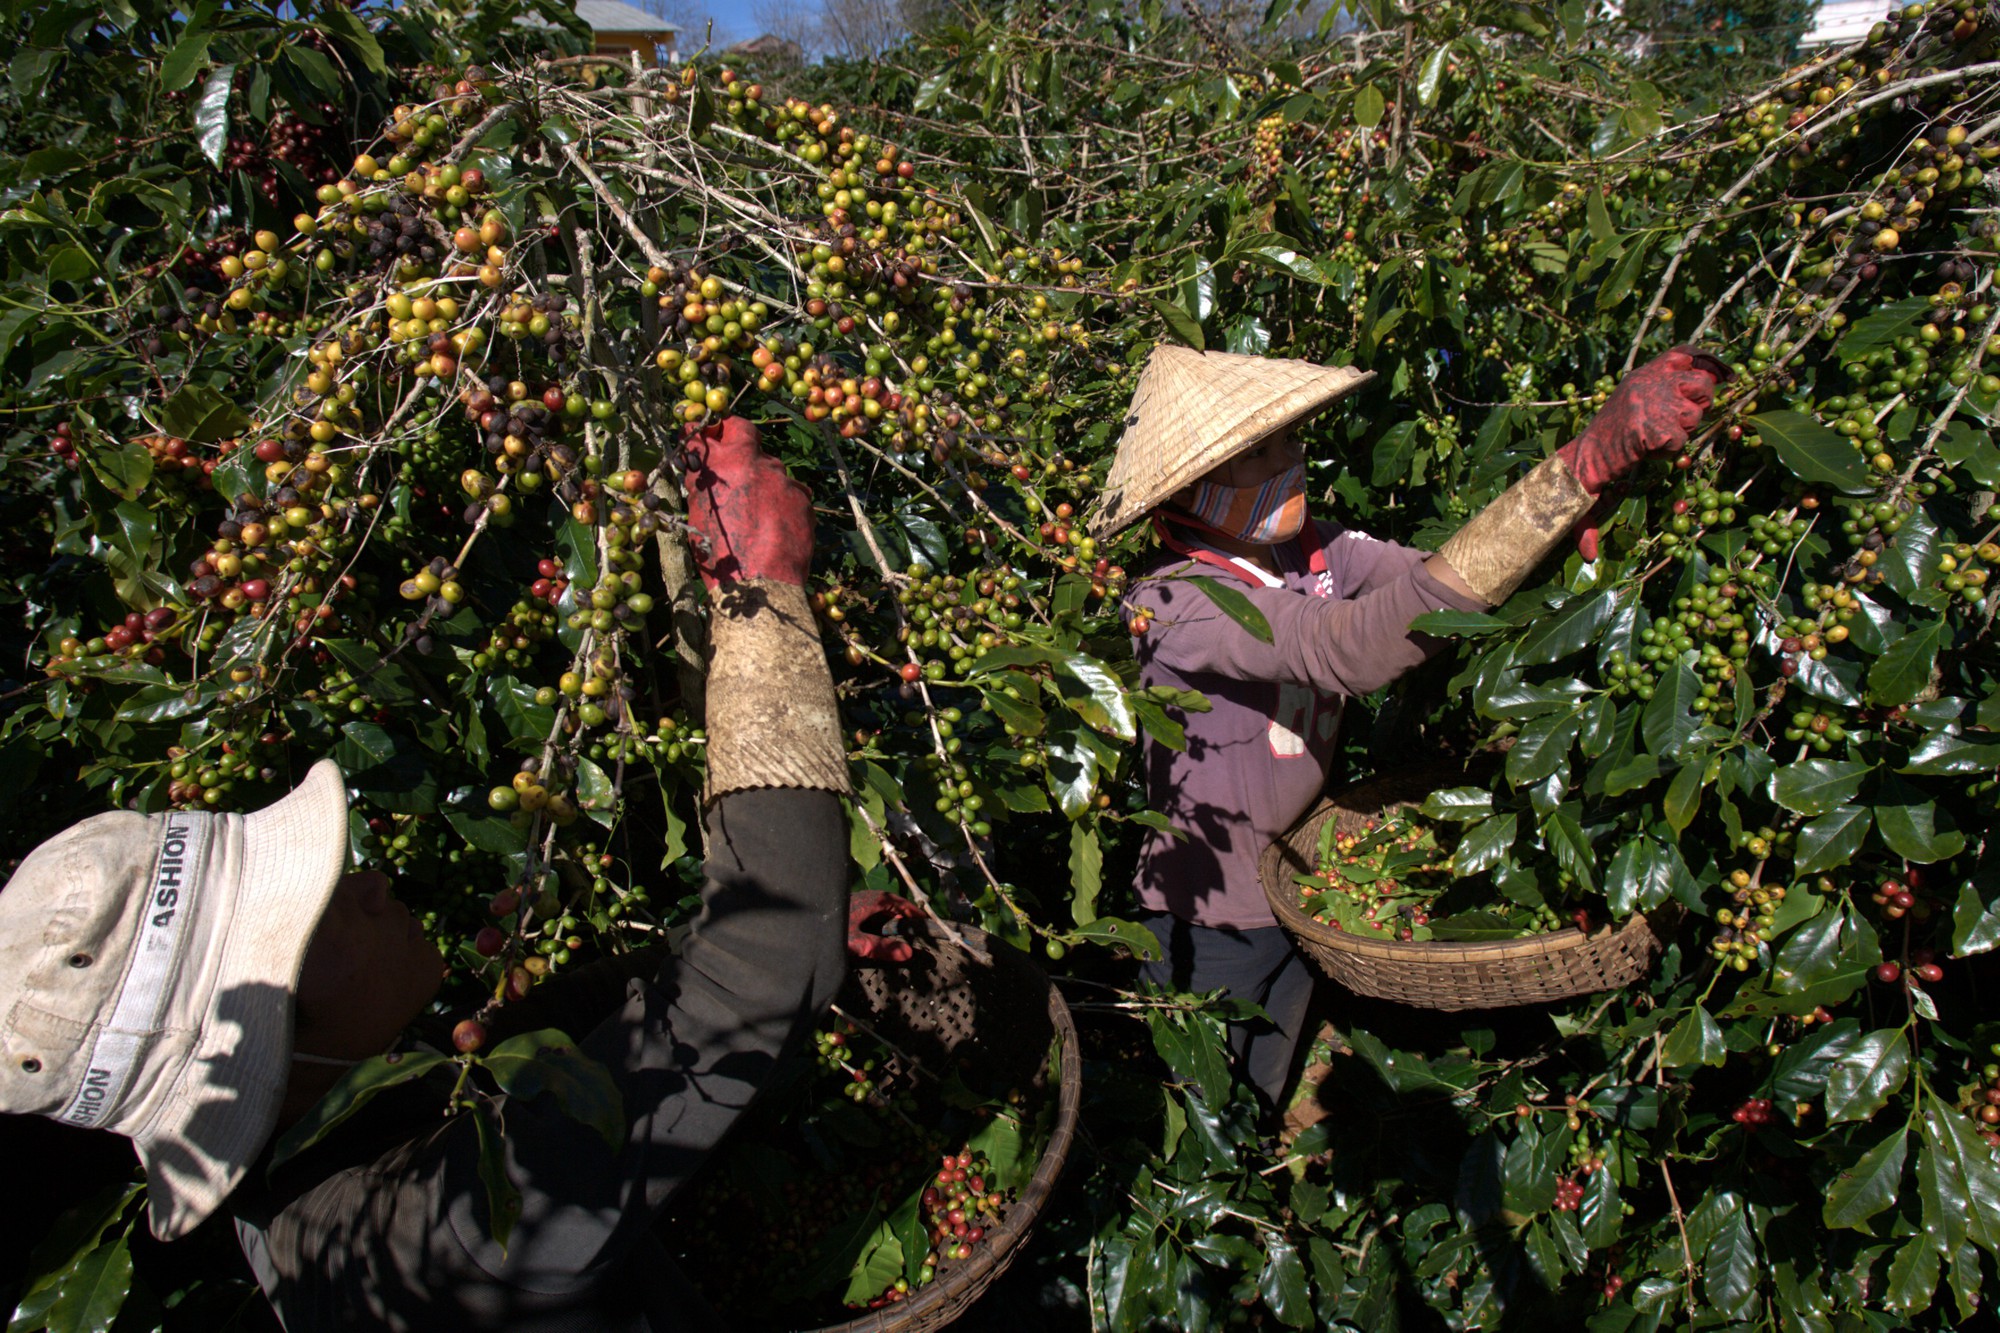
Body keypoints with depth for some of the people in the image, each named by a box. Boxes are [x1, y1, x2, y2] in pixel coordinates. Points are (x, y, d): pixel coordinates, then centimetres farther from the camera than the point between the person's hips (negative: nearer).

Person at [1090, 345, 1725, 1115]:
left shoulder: (1310, 551, -7)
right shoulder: (1179, 605, -28)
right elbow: (1344, 649, -44)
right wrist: (1583, 464, -50)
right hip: (1210, 931, -6)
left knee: (1263, 1112, 25)